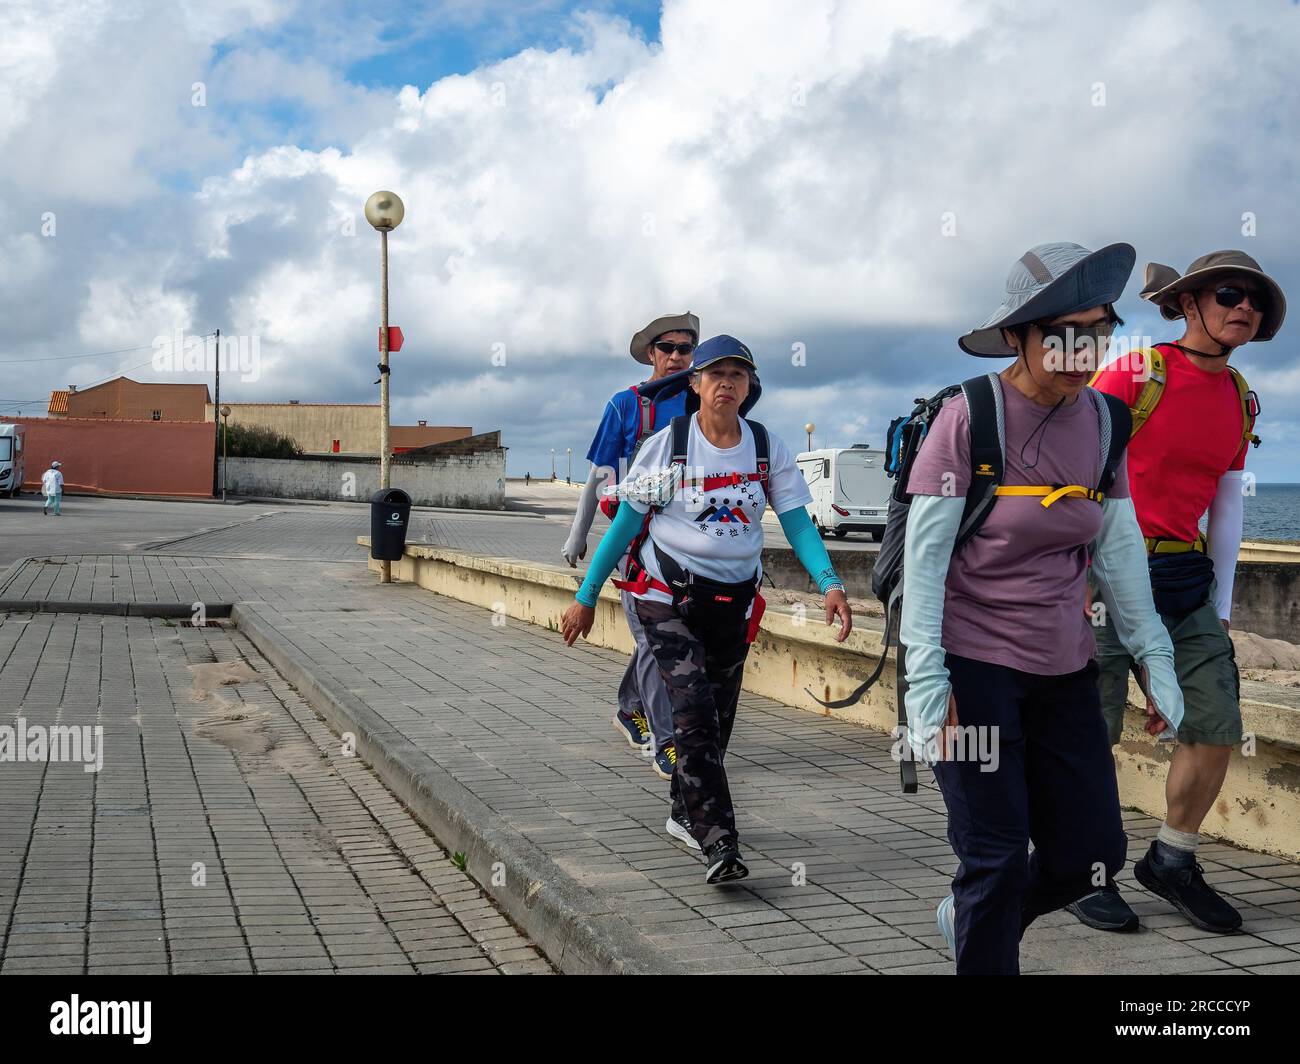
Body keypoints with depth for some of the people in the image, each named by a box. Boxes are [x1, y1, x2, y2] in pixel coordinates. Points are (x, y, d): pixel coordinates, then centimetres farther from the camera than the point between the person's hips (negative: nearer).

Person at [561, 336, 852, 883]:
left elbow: (797, 523, -4)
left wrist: (829, 582, -21)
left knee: (717, 719, 13)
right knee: (696, 712, -19)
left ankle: (685, 813, 36)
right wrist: (585, 597, -2)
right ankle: (718, 843, -21)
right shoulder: (667, 444, -8)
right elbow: (625, 524, -3)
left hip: (734, 600, 4)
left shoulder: (767, 448, 0)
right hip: (668, 596, -4)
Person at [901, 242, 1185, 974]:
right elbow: (924, 556, -13)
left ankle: (972, 917, 35)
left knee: (1093, 851, 8)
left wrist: (1155, 658, 5)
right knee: (998, 857, -2)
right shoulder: (970, 418, -13)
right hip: (974, 666, -5)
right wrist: (928, 679, -18)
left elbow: (1120, 551, 8)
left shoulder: (1102, 420, 3)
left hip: (1065, 669, 6)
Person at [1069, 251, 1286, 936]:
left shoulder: (1239, 400, 12)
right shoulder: (1134, 372, -8)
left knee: (1218, 727, 4)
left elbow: (1226, 508, 17)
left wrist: (1221, 609, 16)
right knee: (1092, 731, -2)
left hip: (1185, 578, 7)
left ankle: (1171, 862, 22)